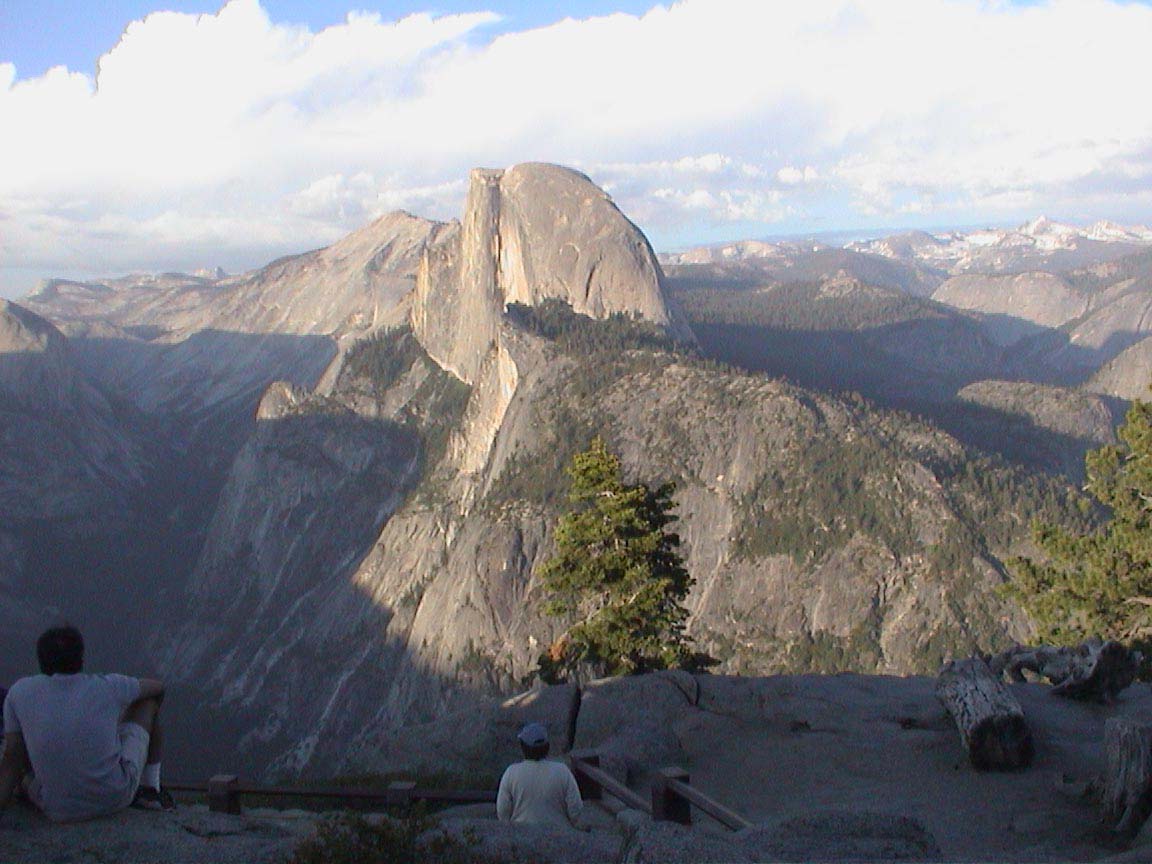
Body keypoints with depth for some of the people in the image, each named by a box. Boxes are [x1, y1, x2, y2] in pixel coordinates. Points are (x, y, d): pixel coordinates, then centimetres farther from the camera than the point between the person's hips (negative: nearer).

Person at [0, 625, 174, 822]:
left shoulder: (19, 692, -6)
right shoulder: (107, 687, -8)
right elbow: (158, 687, 11)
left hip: (60, 812, 2)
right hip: (118, 796, -2)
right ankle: (150, 789, 25)